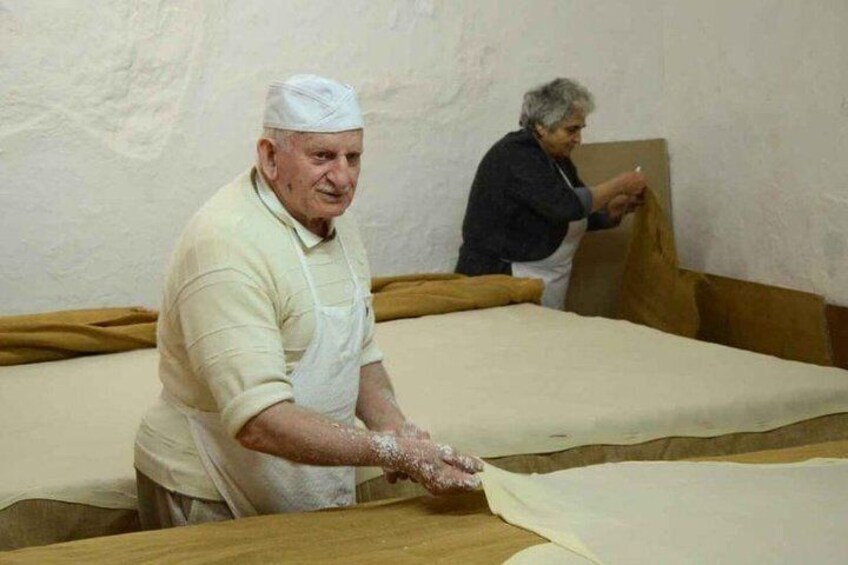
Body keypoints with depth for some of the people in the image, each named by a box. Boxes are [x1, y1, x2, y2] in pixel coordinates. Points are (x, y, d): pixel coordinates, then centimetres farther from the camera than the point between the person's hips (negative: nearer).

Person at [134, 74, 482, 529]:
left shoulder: (335, 223, 2)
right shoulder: (228, 244, -25)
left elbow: (361, 353, 11)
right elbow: (259, 421, -30)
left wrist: (393, 426, -7)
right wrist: (392, 452, -31)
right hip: (215, 505, -7)